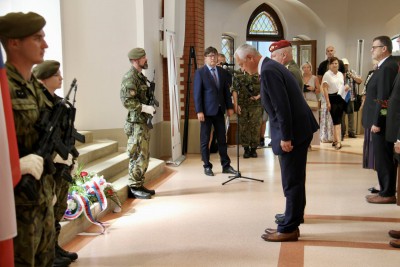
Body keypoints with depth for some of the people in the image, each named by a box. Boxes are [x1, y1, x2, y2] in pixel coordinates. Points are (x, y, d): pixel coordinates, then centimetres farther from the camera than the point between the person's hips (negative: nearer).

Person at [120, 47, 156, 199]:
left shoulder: (140, 76, 16)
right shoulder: (130, 78, -14)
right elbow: (126, 101, -23)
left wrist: (150, 105, 9)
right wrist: (145, 108, -23)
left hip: (144, 122, 10)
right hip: (136, 124, -10)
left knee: (144, 156, 14)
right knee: (137, 157, -4)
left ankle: (140, 185, 23)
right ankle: (134, 188, 5)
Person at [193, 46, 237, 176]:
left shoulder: (223, 72, 9)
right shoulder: (200, 72, -4)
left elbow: (226, 90, 12)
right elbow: (197, 93, -8)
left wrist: (229, 107, 6)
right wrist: (199, 111, -14)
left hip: (219, 110, 4)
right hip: (207, 111, -4)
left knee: (222, 139, 8)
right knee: (205, 140, 4)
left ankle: (226, 165, 16)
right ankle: (207, 166, 14)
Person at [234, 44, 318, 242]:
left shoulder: (268, 71, -17)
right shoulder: (272, 67, 15)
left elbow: (282, 106, -23)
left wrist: (285, 137, -20)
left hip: (293, 132, -10)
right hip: (298, 129, 10)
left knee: (292, 183, -1)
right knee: (294, 181, 17)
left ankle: (289, 229, 10)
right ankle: (291, 223, 29)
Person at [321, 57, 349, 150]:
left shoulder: (340, 74, 12)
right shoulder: (327, 74, -7)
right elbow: (325, 89, -11)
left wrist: (346, 87, -1)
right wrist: (328, 102, -15)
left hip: (341, 98, 6)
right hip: (332, 99, -6)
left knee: (338, 120, 8)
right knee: (336, 121, -9)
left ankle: (335, 140, 16)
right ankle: (338, 141, -10)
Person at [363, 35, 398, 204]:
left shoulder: (387, 67, -17)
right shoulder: (386, 66, 14)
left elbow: (383, 98, -22)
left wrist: (376, 122, -20)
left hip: (381, 121, -10)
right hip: (380, 120, 10)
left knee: (383, 159, -2)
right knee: (384, 158, 14)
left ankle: (387, 194, 7)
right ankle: (386, 190, 23)